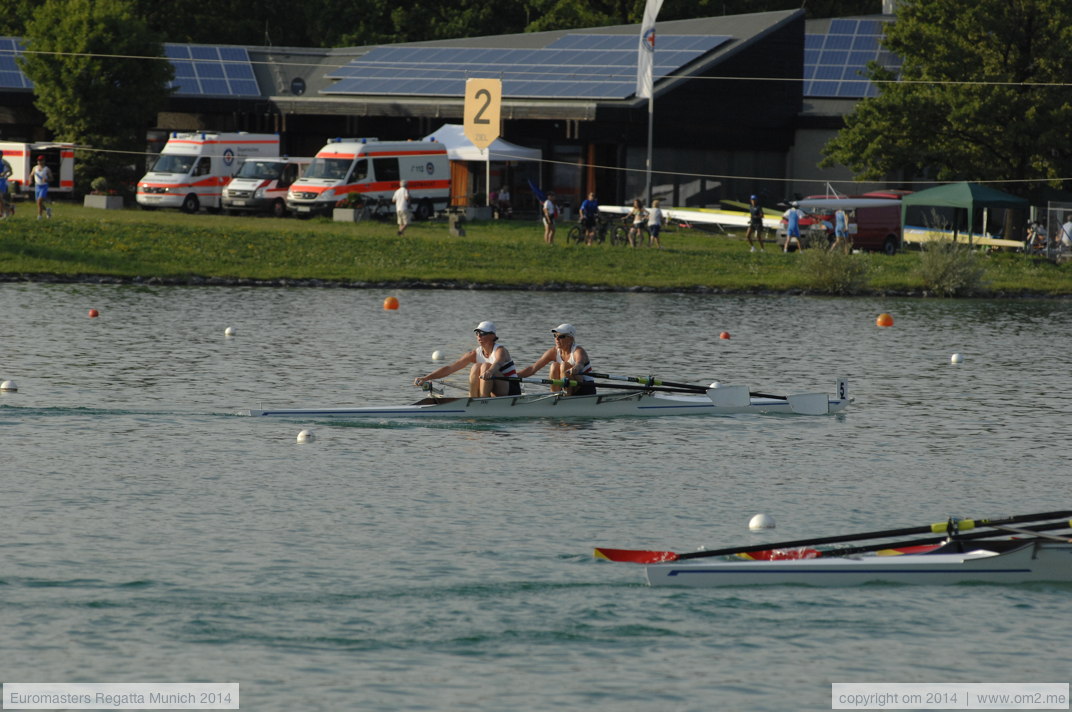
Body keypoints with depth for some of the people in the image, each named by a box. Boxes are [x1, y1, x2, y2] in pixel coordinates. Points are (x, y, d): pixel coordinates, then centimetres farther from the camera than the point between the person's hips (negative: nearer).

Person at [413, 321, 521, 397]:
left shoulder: (500, 350, -14)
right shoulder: (475, 354, 2)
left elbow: (497, 363, -39)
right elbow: (449, 368, -3)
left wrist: (490, 371, -64)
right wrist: (426, 378, -12)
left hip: (511, 389, -5)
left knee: (486, 366, -27)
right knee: (475, 367, -17)